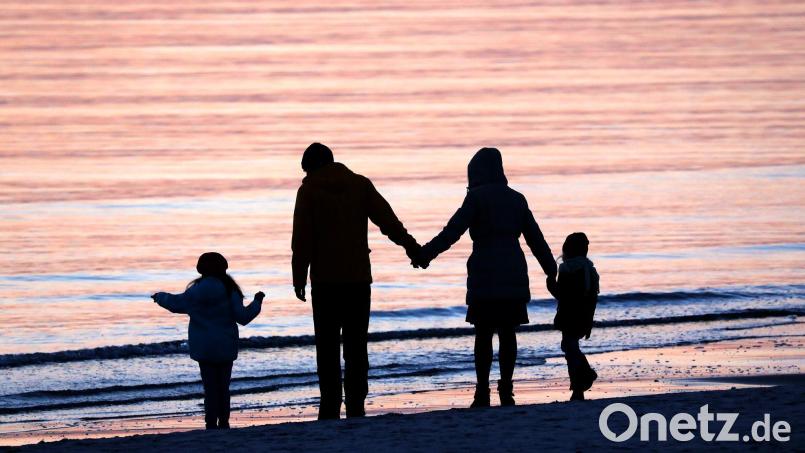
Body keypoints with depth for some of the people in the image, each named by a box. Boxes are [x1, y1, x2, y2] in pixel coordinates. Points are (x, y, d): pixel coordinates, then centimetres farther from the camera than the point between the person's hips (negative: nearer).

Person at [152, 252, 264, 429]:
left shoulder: (196, 292, -6)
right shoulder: (229, 290, -6)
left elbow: (175, 303, 9)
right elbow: (242, 317, -6)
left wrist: (160, 297, 29)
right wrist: (257, 302, 8)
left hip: (204, 348, -1)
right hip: (226, 348, 1)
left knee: (210, 388, 2)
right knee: (223, 386, 10)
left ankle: (212, 424, -4)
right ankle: (224, 422, 10)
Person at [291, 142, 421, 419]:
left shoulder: (309, 191, 1)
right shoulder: (360, 185, 8)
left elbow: (301, 238, -3)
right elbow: (386, 219, 0)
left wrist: (299, 277, 0)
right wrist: (410, 246, 2)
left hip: (325, 279, -2)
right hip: (359, 277, 2)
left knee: (327, 346, 1)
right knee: (356, 345, 5)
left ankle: (330, 408, -6)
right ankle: (356, 406, 0)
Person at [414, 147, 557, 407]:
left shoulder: (477, 197, -4)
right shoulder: (516, 199, 13)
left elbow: (454, 230, -13)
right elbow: (535, 238, 16)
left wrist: (426, 254, -15)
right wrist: (551, 269, 22)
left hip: (485, 274, -4)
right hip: (513, 275, 4)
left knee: (483, 334, -2)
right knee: (507, 333, 6)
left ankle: (482, 392, -7)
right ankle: (506, 390, 3)